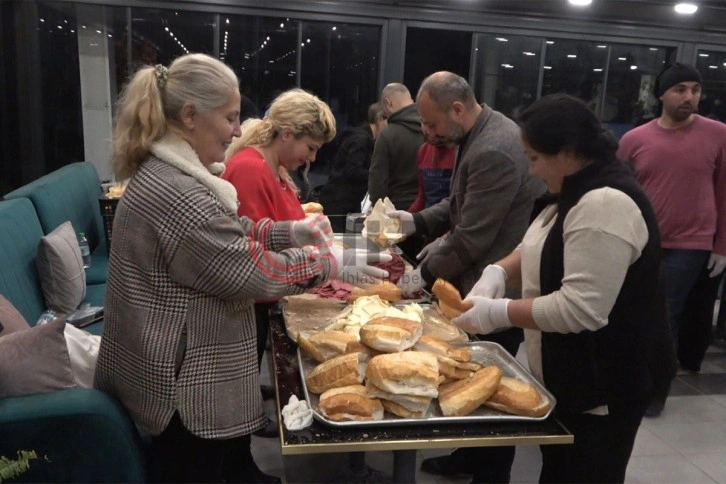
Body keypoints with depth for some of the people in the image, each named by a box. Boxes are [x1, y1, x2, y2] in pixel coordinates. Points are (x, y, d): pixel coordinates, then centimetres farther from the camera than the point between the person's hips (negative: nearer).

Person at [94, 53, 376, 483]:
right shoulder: (173, 192, -28)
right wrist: (329, 263, -12)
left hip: (194, 361, 10)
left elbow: (233, 233, 15)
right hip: (183, 376, -10)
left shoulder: (174, 172, 6)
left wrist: (293, 231, 4)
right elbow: (247, 271, -24)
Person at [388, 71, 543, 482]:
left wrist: (425, 274, -13)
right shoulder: (478, 135, 8)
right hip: (478, 282, 10)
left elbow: (472, 238, -25)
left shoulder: (494, 151, -26)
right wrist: (417, 221, 4)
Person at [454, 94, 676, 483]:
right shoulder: (577, 192, 7)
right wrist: (497, 272, -5)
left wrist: (499, 313, -23)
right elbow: (542, 251, 14)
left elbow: (580, 310, -31)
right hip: (570, 376, 10)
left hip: (602, 386, -10)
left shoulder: (606, 205, -27)